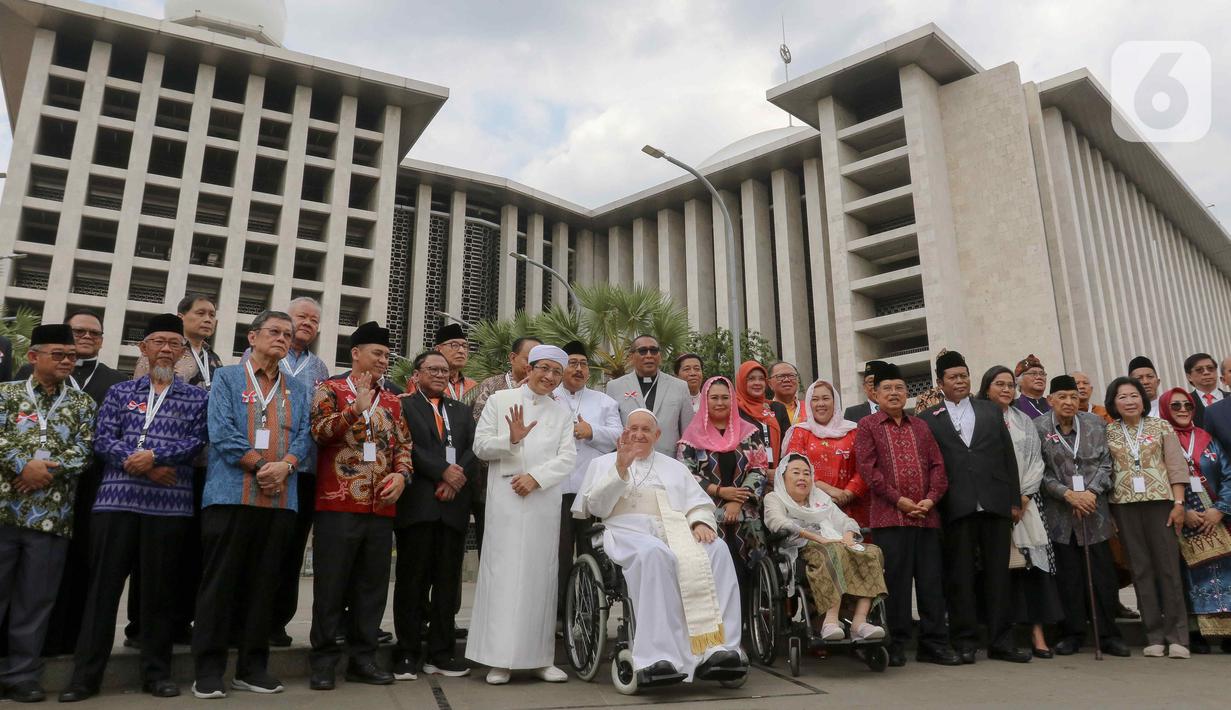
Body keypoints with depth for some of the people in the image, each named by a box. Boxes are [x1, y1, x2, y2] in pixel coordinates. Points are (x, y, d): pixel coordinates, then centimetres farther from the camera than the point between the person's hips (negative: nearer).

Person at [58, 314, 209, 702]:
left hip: (170, 503, -1)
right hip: (117, 498, 1)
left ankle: (157, 671, 14)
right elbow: (102, 439, 3)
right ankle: (86, 673, 12)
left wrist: (154, 456, -16)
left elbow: (196, 441, -2)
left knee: (159, 588, 5)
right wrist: (139, 464, -11)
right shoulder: (121, 392, 14)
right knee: (103, 583, 3)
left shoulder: (197, 397, 10)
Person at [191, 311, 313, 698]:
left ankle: (253, 667, 16)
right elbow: (221, 431, -7)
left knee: (263, 584, 8)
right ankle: (209, 669, 9)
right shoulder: (227, 378, 5)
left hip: (281, 499, 4)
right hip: (230, 494, -4)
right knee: (220, 581, 0)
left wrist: (283, 466, -12)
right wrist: (260, 466, -12)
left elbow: (304, 436, 6)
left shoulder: (298, 390, 17)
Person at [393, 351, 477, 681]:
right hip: (417, 503, -4)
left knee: (448, 581, 5)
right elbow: (407, 447, -8)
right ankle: (407, 653, 9)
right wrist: (442, 471, -15)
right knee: (413, 579, 1)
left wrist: (457, 477, -9)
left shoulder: (462, 411, 21)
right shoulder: (403, 405, 6)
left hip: (454, 505, 4)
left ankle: (440, 653, 12)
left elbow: (474, 449, 8)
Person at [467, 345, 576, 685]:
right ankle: (500, 659, 1)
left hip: (544, 500, 2)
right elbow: (481, 446, 3)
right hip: (505, 499, -2)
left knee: (540, 574, 4)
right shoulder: (500, 401, 8)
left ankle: (540, 657, 11)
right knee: (503, 573, -4)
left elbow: (567, 458, 4)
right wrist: (511, 439, -14)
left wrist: (536, 477, -10)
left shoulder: (562, 414, 14)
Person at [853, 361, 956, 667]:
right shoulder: (867, 426, 4)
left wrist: (931, 498, -4)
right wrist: (899, 499, -11)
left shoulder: (920, 426, 17)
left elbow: (937, 465, 12)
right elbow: (867, 468, -6)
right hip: (889, 516, -4)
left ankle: (934, 642, 16)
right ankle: (896, 644, 10)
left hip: (926, 515, 4)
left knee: (931, 580, 6)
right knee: (895, 581, 0)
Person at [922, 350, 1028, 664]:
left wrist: (1015, 499, 7)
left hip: (995, 504, 3)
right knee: (959, 576, 2)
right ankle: (965, 641, 10)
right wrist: (935, 502, -7)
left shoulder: (991, 411, 14)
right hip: (956, 506, -2)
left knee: (998, 573, 6)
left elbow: (1008, 457, 12)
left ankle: (1001, 641, 14)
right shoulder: (928, 418, 5)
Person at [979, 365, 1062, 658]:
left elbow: (1036, 460, 9)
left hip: (1026, 499, 3)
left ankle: (1038, 633, 0)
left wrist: (1024, 495, -5)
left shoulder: (1023, 420, 15)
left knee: (1032, 562, -3)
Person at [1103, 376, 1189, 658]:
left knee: (1168, 566, -1)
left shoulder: (1161, 427, 4)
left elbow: (1176, 467, 1)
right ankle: (1154, 636, 10)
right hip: (1124, 505, 1)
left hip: (1159, 500, -1)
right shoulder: (1107, 432, 6)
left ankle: (1176, 636, 7)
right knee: (1141, 568, 4)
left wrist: (1179, 503, -6)